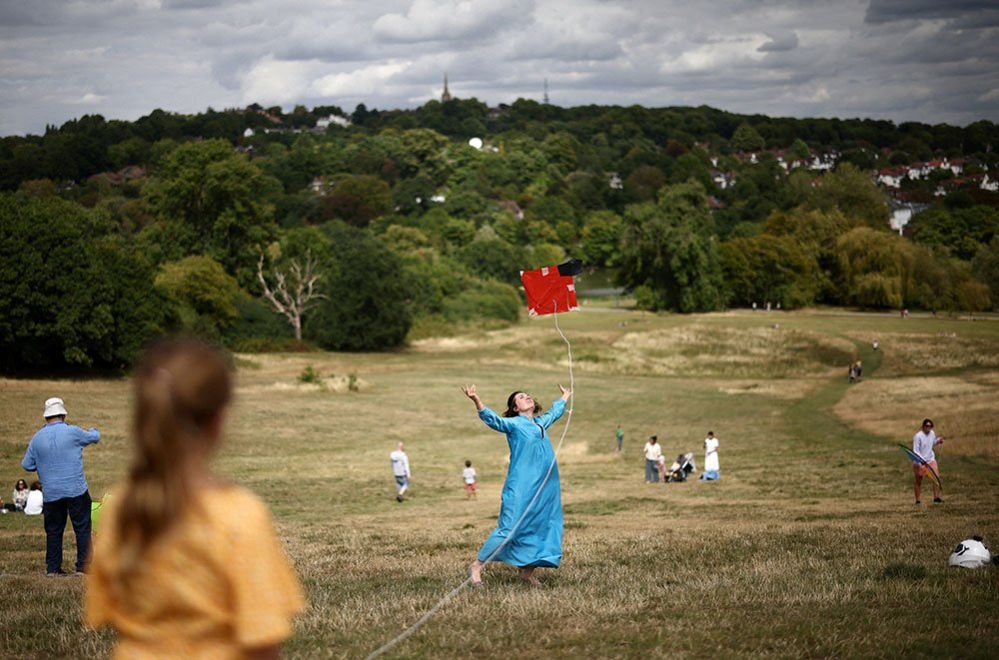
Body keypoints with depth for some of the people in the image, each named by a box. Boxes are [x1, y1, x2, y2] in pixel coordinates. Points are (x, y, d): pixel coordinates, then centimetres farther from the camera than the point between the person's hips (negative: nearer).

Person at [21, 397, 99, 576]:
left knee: (53, 530, 12)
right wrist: (93, 430, 35)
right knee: (82, 528, 3)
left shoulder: (37, 438, 4)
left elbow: (26, 464, 9)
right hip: (76, 490, -3)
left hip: (51, 493, 3)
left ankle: (52, 568, 12)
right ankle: (83, 566, 0)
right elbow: (94, 437, 12)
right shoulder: (73, 432, -6)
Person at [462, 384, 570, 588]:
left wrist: (565, 398, 57)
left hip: (546, 488, 7)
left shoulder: (541, 422, 19)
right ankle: (476, 567, -2)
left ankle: (527, 571, 18)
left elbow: (554, 411, 40)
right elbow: (493, 419, -18)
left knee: (543, 528, 6)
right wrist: (477, 401, -34)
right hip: (521, 488, -7)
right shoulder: (513, 423, -1)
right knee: (509, 528, -11)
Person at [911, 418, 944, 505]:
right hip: (919, 462, -5)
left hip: (930, 460, 5)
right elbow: (915, 451, -21)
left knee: (937, 479, -6)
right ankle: (918, 501, 19)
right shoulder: (918, 436, -21)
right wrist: (922, 460, -34)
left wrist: (938, 441, -3)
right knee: (919, 482, 8)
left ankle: (936, 498, 2)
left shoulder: (932, 433, -2)